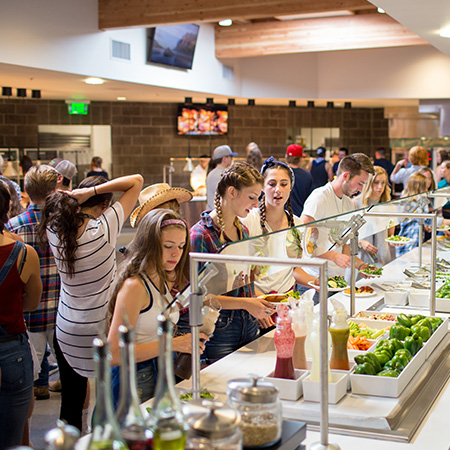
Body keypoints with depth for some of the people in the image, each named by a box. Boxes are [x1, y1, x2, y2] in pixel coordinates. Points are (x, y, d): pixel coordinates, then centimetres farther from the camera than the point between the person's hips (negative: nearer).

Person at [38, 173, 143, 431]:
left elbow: (56, 204, 17)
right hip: (103, 331, -3)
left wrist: (75, 197, -1)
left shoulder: (55, 231, -7)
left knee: (71, 404, 14)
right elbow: (136, 181, -14)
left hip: (66, 333, 4)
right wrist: (96, 189, -19)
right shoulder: (105, 228, -19)